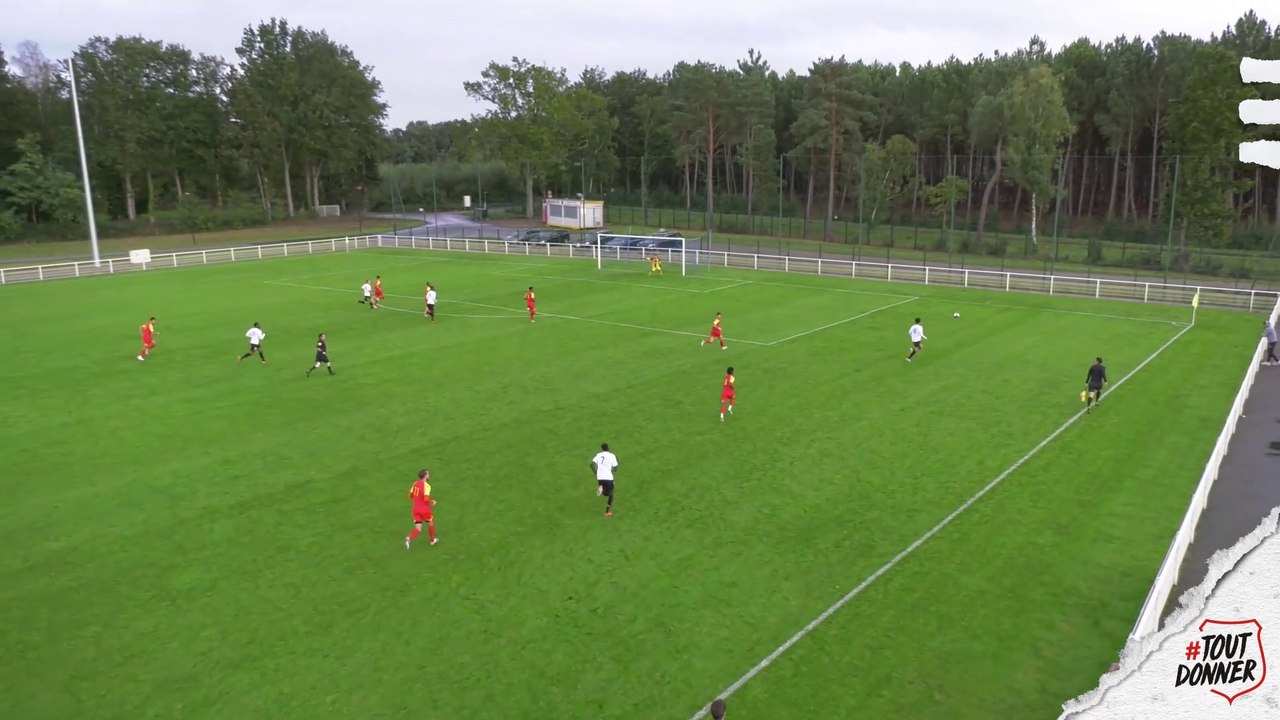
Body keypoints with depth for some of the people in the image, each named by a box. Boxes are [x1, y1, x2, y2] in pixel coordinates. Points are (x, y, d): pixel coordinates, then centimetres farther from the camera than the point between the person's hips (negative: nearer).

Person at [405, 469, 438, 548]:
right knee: (430, 524, 21)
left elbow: (410, 495, 13)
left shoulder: (415, 484, 4)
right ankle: (432, 540, 36)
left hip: (416, 509, 5)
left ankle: (409, 538, -23)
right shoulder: (426, 485, -16)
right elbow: (426, 499, -25)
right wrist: (432, 502, -6)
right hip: (424, 509, -5)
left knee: (418, 529, 4)